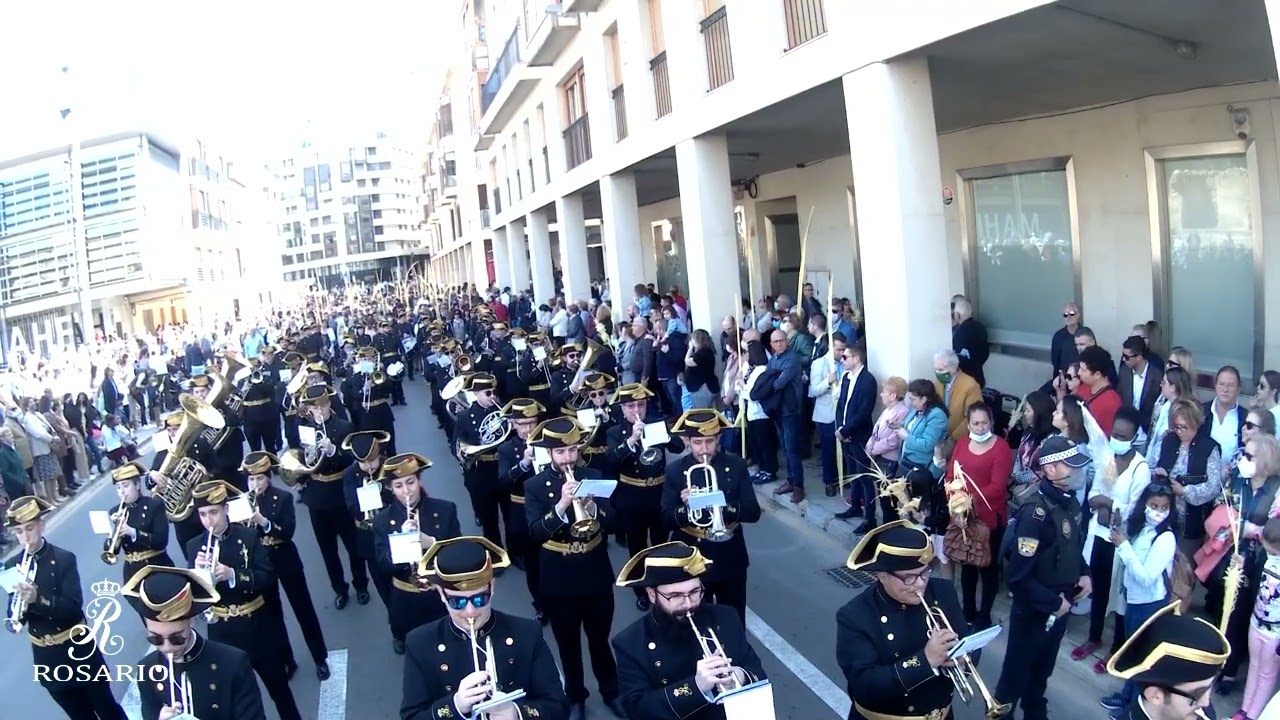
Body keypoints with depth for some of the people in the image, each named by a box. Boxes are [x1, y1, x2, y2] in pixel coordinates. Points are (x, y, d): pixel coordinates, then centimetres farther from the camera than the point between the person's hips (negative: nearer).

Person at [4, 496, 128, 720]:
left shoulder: (63, 559, -13)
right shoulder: (12, 565, -2)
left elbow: (73, 607, -20)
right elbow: (13, 608, 0)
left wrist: (38, 598, -36)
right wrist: (15, 618, -24)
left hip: (77, 648, -3)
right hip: (45, 656, 4)